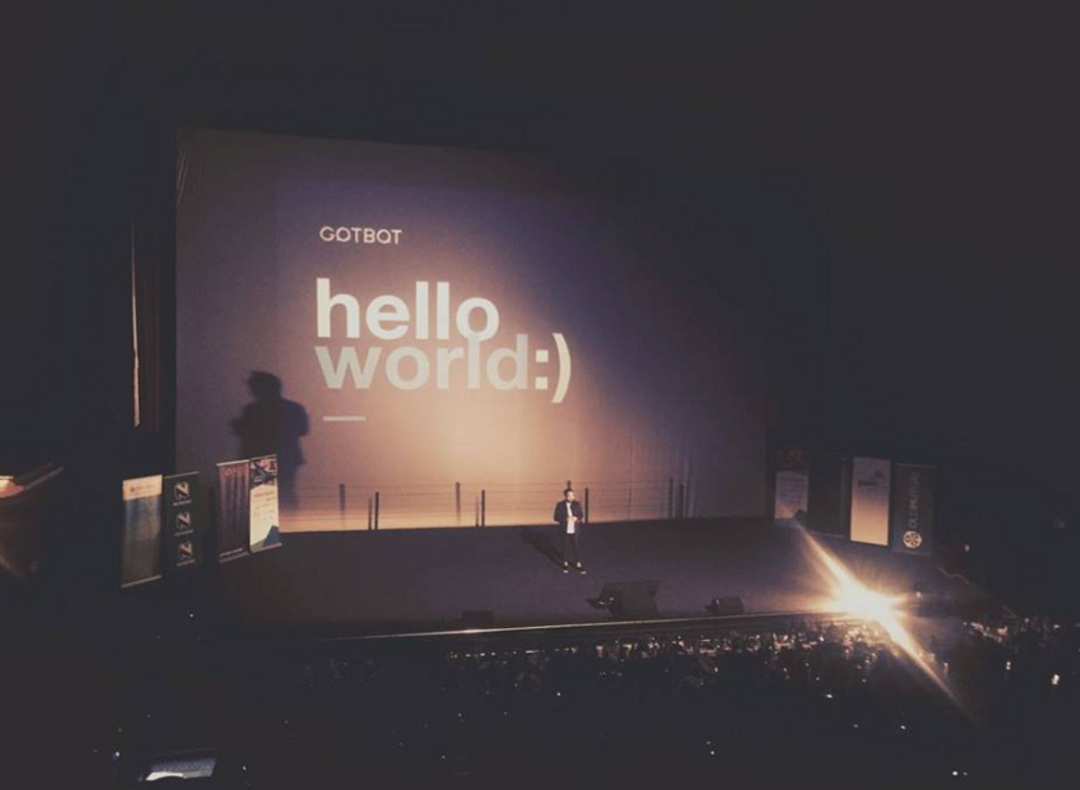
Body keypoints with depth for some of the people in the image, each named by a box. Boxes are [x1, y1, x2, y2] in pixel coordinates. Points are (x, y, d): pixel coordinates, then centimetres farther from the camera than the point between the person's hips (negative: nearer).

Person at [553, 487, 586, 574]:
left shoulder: (577, 504, -1)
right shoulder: (560, 505, -6)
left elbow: (581, 516, 5)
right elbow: (556, 517, -5)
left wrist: (577, 518, -16)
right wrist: (565, 519, -20)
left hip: (575, 530, 1)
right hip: (565, 530, -1)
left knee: (575, 547, 0)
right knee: (566, 547, 8)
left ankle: (578, 565, 8)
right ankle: (565, 564, 23)